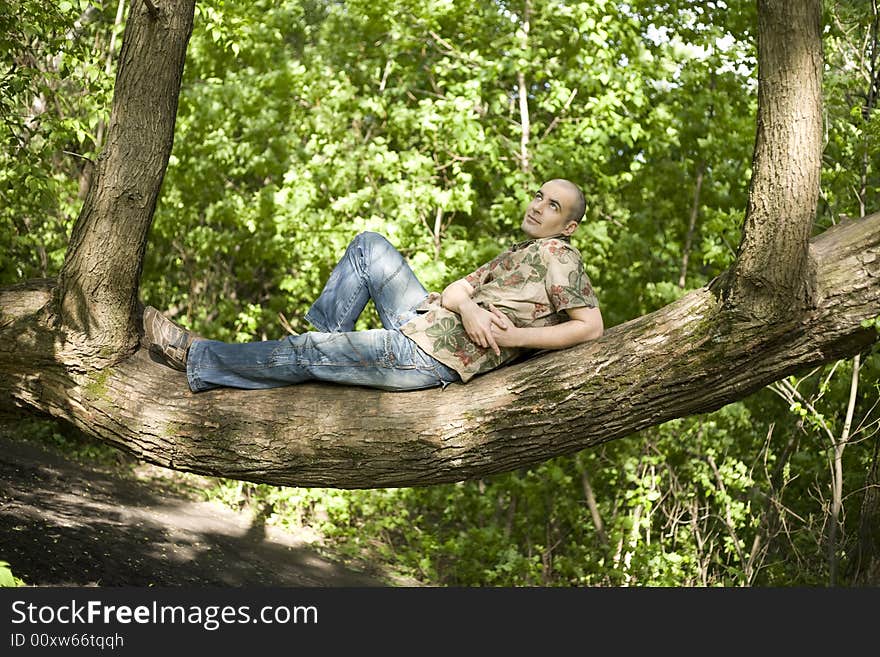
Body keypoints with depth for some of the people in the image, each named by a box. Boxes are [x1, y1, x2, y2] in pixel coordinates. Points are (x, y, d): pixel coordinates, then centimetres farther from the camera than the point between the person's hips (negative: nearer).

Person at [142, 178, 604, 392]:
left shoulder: (556, 254, -5)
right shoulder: (517, 255, 23)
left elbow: (591, 326, -17)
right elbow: (453, 290, 11)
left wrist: (511, 338, -20)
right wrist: (466, 307, -14)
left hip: (428, 357, -9)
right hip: (423, 322, 9)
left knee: (305, 354, -5)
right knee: (369, 245, 10)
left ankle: (197, 359, 7)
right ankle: (324, 336, 4)